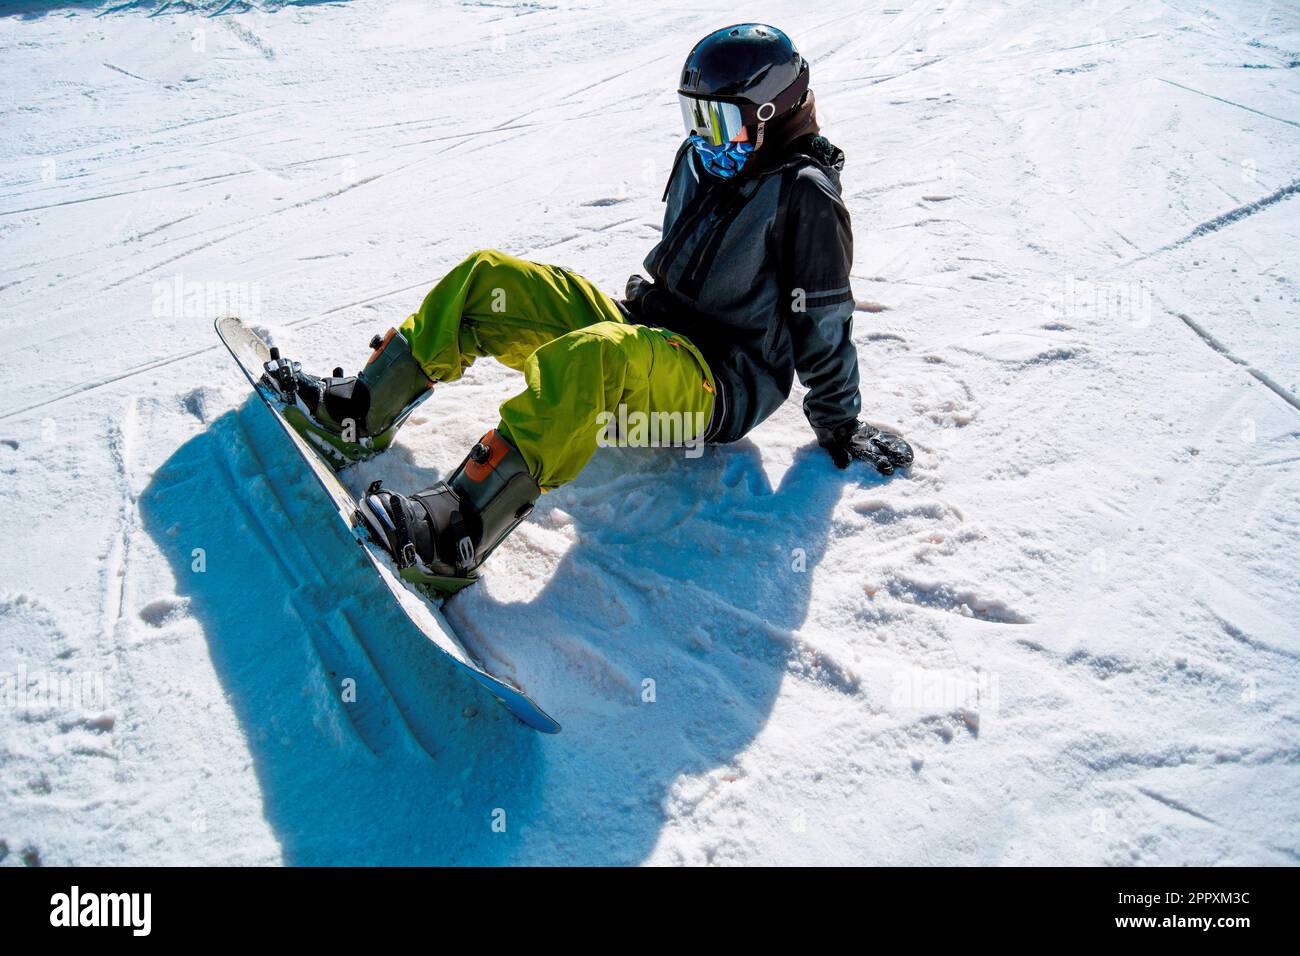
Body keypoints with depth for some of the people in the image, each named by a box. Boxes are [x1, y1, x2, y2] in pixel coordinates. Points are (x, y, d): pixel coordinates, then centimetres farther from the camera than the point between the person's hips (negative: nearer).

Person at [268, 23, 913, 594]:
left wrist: (840, 427, -3)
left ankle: (456, 534, -46)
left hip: (721, 390, -8)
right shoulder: (702, 160, 12)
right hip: (647, 332, 8)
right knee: (486, 279, -3)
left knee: (591, 359, -42)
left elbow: (824, 324, -8)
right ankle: (362, 412, -3)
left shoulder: (804, 193, -11)